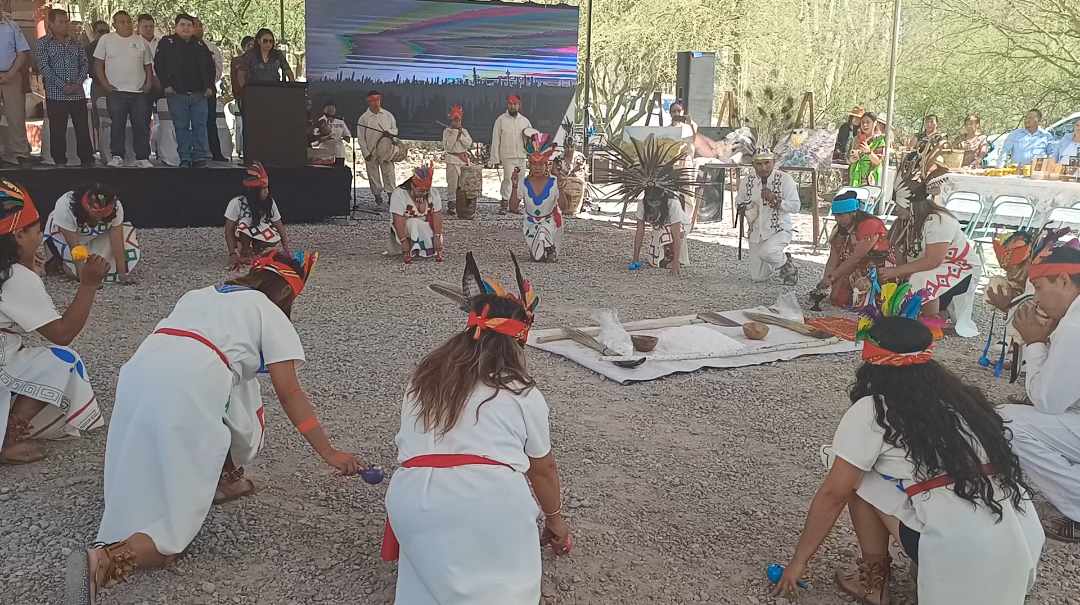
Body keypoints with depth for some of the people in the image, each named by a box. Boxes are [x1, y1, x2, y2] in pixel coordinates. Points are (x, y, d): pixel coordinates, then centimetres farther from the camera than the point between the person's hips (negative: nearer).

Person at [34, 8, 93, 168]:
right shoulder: (43, 43, 0)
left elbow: (84, 64, 10)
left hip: (77, 94, 3)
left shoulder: (75, 43, 12)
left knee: (83, 129, 4)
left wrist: (78, 82, -7)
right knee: (58, 131, 2)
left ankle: (87, 159, 12)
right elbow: (44, 67, -8)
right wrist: (63, 86, -16)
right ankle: (60, 162, 10)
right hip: (55, 95, -3)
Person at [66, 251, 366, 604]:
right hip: (187, 388, -7)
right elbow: (289, 394, 10)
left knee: (239, 386, 34)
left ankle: (225, 479, 36)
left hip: (137, 374, 7)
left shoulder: (200, 295, 31)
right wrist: (330, 453, 13)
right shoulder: (270, 314, 15)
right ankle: (102, 561, -22)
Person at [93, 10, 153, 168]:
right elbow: (98, 64, 4)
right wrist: (105, 84, -6)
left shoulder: (141, 41, 11)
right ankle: (117, 157, 6)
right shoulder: (106, 40, 4)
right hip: (115, 91, -2)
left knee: (142, 126, 1)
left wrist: (148, 83, 1)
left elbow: (148, 66, 15)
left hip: (139, 91, 2)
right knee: (117, 126, -1)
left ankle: (142, 158, 7)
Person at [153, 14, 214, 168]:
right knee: (181, 127, 0)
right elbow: (158, 65, 1)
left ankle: (200, 158, 1)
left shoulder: (200, 45, 15)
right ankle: (184, 159, 4)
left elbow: (210, 66, 18)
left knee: (200, 126, -2)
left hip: (199, 93, 2)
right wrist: (166, 85, -7)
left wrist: (209, 86, 7)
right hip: (176, 93, -2)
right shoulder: (167, 43, 5)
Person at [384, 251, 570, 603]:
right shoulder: (522, 392, 8)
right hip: (490, 498, -3)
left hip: (413, 499, 3)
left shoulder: (422, 379, 18)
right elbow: (542, 469, 17)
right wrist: (554, 520, 33)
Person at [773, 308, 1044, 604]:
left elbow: (833, 494, -1)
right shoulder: (959, 394, 15)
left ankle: (873, 577, 15)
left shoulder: (871, 410, -3)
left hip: (963, 556, -6)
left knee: (857, 474, 9)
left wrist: (799, 560, 10)